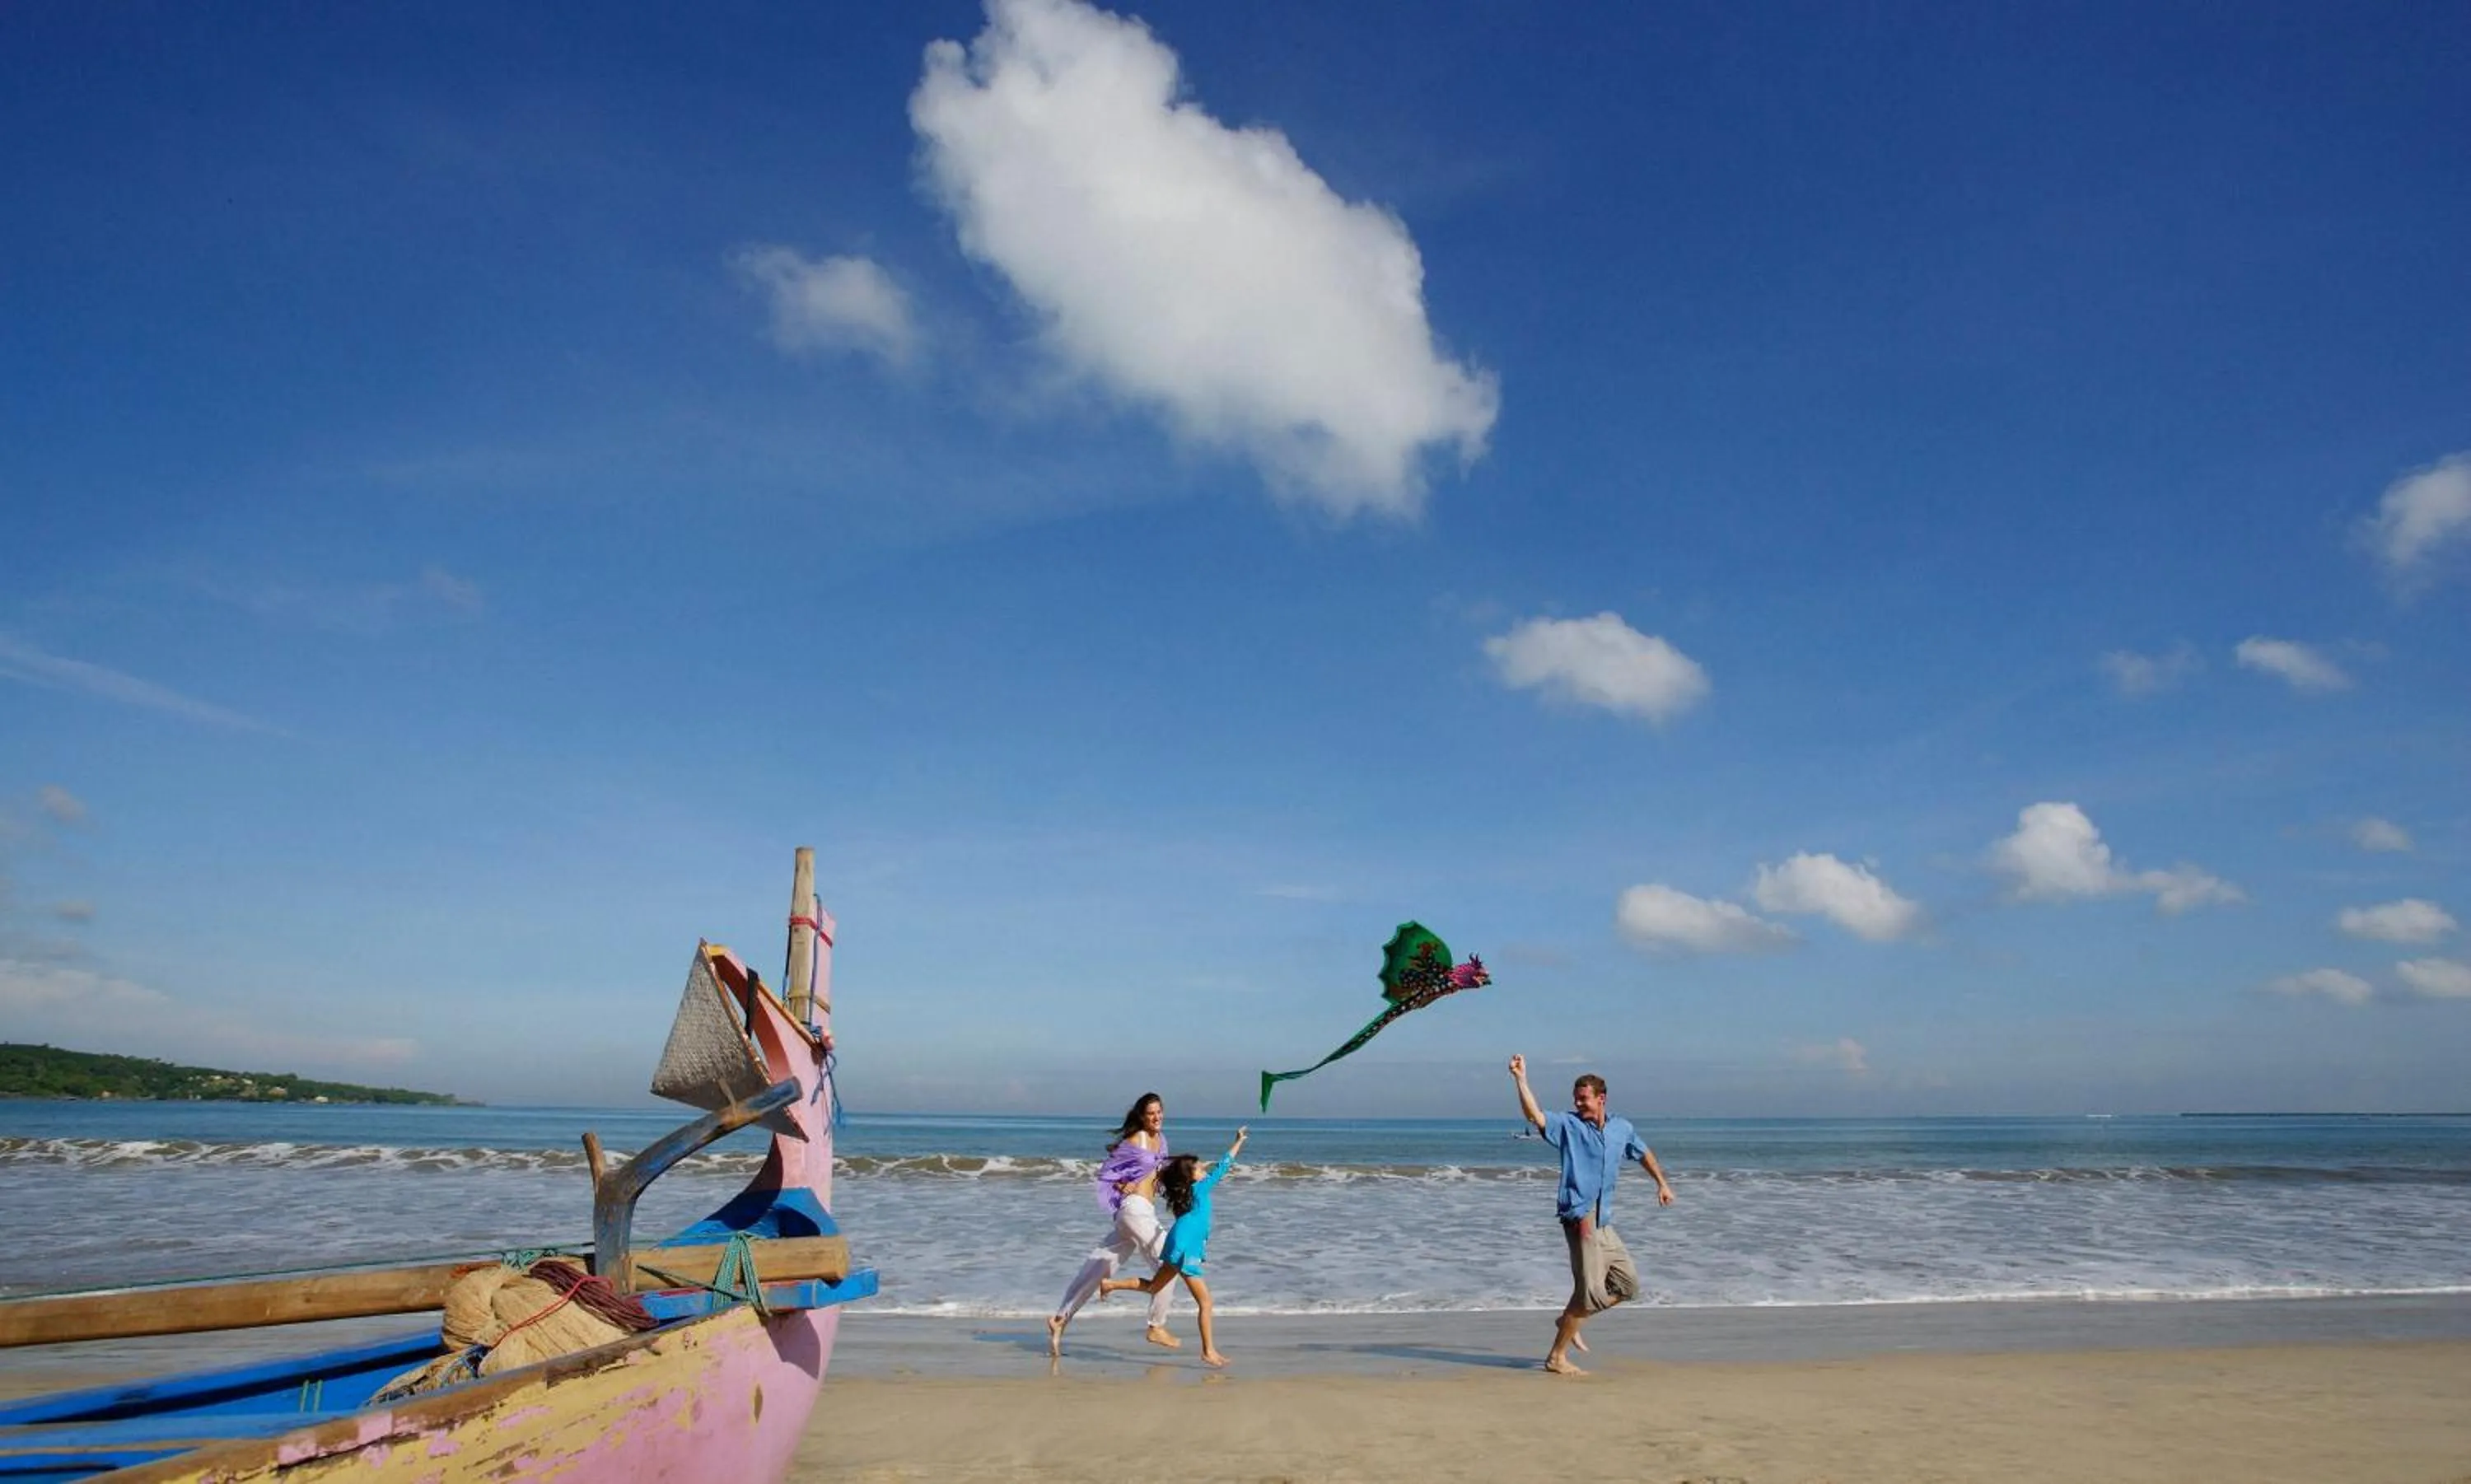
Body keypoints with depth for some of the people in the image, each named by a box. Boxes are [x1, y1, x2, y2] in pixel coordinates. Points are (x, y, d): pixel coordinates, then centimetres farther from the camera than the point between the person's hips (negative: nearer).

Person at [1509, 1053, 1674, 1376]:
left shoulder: (1622, 1129, 10)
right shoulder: (1568, 1125, -6)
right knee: (1591, 1291, -9)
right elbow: (1534, 1115, -23)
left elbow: (1644, 1153, 29)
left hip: (1602, 1221, 7)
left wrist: (1662, 1183, 26)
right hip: (1579, 1215, -7)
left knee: (1628, 1283, 13)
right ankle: (1557, 1357, 0)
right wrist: (1521, 1079, -34)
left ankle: (1570, 1321, 24)